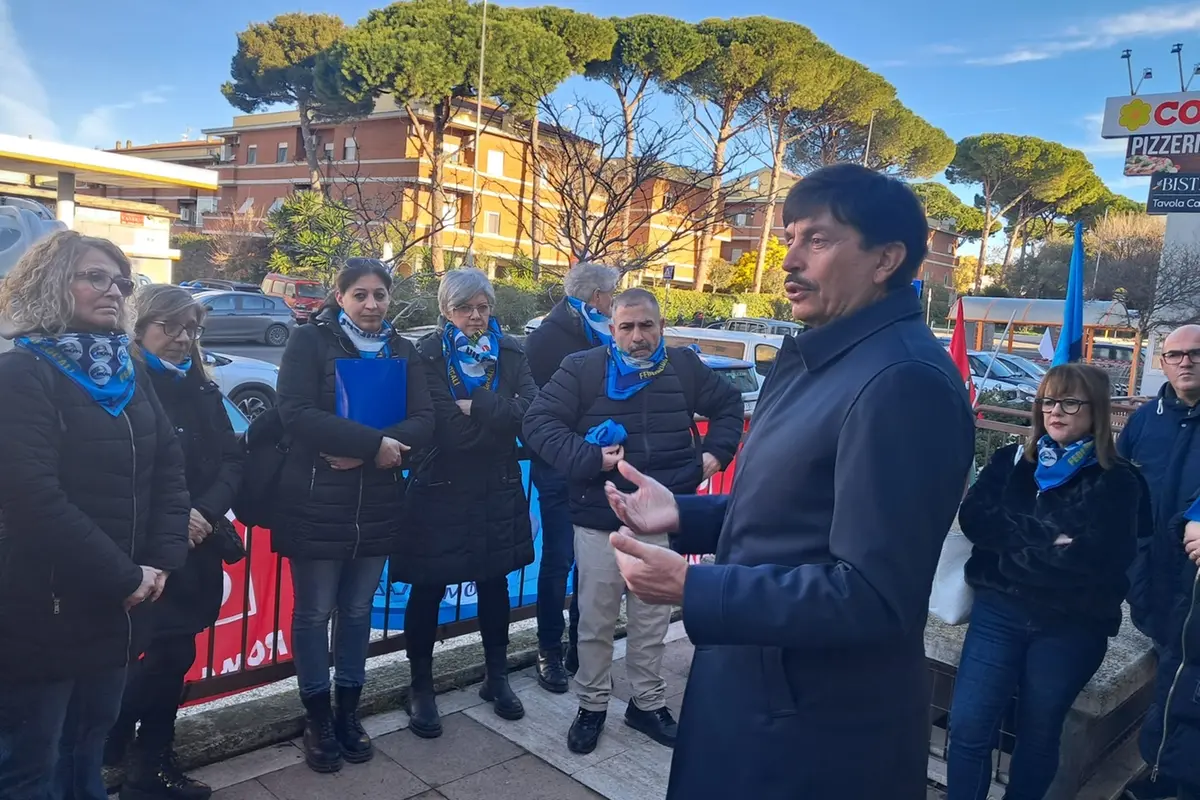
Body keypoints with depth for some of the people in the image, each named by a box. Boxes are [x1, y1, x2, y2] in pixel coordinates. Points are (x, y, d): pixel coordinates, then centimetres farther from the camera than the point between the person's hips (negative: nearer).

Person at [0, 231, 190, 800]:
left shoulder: (129, 374, 9)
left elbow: (169, 468, 7)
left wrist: (162, 560, -6)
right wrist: (124, 578, -18)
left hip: (114, 604, 7)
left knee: (89, 749, 20)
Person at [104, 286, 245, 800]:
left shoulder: (203, 393, 12)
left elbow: (232, 460, 5)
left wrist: (206, 511, -12)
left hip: (197, 548, 6)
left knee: (173, 655, 12)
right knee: (169, 654, -6)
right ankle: (102, 757, 18)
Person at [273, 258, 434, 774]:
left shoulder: (402, 351, 7)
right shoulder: (310, 341, -5)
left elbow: (423, 422, -4)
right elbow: (295, 413, -18)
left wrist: (361, 451, -19)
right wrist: (374, 443, -22)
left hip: (378, 506, 4)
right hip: (315, 504, -3)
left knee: (357, 610, 14)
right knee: (314, 613, 8)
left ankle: (348, 712, 30)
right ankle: (317, 719, 25)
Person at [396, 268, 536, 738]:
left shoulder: (509, 353, 3)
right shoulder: (427, 355, -8)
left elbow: (530, 410, -13)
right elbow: (445, 429, -20)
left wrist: (475, 407, -22)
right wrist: (499, 418, -14)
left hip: (498, 492, 4)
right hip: (440, 491, -3)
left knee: (494, 583, 15)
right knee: (428, 590, 5)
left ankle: (497, 677, 34)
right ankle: (421, 687, 24)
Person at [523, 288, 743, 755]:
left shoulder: (684, 366, 5)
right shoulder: (582, 369, -5)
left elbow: (729, 404, 20)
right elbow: (538, 422, -9)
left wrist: (717, 451, 5)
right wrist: (588, 458, -20)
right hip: (599, 518, -2)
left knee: (652, 619, 15)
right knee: (595, 618, 8)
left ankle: (648, 703, 32)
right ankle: (592, 704, 28)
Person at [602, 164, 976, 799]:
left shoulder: (904, 381, -24)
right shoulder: (812, 358, 9)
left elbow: (871, 596, -28)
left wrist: (691, 590, -26)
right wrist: (683, 515, 3)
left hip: (822, 728, -9)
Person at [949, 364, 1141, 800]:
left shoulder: (1117, 481, -2)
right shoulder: (1011, 460, 6)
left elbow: (1099, 557, -15)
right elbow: (973, 519, -7)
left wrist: (1014, 546, -12)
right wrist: (1047, 539, -16)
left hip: (1071, 627, -1)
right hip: (999, 612, 2)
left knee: (1038, 736, 13)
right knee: (967, 728, -3)